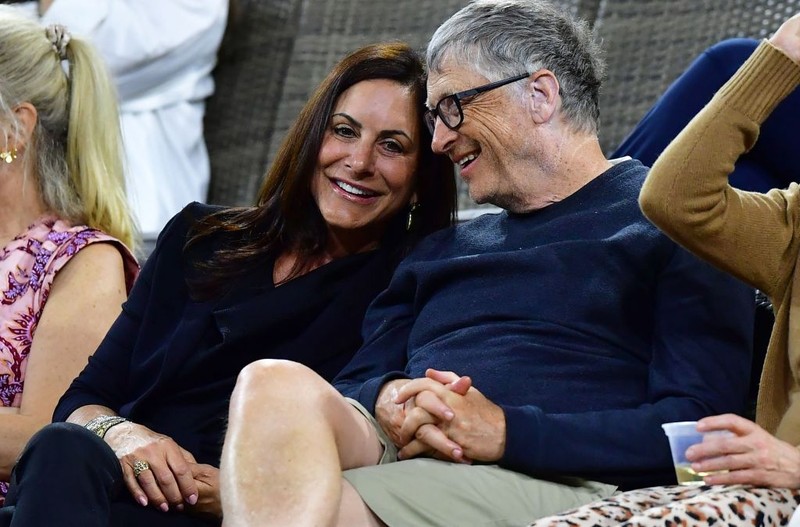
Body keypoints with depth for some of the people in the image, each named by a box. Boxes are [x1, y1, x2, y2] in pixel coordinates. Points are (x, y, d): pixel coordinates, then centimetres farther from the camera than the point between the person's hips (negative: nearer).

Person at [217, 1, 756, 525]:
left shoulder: (668, 221, 10)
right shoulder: (442, 249, 32)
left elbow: (697, 426, -4)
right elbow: (356, 382, 24)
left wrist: (507, 432, -14)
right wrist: (389, 402, -2)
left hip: (558, 480, -6)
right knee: (276, 383, -31)